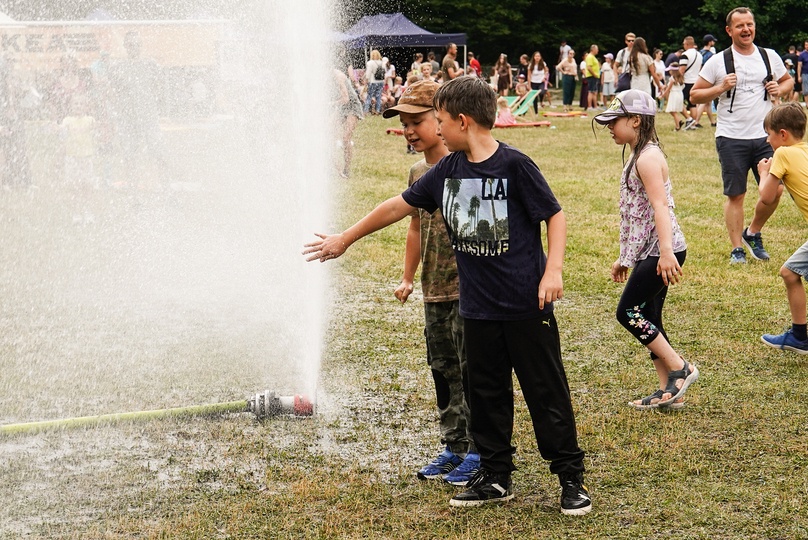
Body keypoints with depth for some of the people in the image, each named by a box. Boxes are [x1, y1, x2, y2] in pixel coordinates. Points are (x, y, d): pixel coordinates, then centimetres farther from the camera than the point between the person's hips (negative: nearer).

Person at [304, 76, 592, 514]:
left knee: (546, 392, 1)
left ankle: (572, 478, 10)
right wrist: (345, 239, 20)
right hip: (478, 307, 6)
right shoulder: (447, 170, 6)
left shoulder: (514, 165, -12)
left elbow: (554, 215, -8)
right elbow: (399, 205, 15)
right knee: (486, 394, 13)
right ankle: (495, 476, 25)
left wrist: (553, 269, -19)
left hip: (526, 305, -6)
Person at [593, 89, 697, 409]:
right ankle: (669, 391, 14)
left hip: (661, 252, -10)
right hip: (645, 252, 10)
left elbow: (660, 206, -25)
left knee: (628, 312, -9)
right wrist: (625, 259, 26)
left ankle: (680, 369, -1)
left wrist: (666, 252, -35)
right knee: (647, 320, 10)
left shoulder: (648, 158, -14)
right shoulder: (638, 157, 18)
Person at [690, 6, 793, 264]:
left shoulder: (770, 57, 6)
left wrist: (780, 90, -1)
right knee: (735, 195, 2)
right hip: (731, 139, -2)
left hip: (764, 136, 3)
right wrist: (720, 88, -15)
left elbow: (788, 80, 22)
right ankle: (737, 249, 13)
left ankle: (753, 234, 23)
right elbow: (695, 95, 1)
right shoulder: (718, 61, -2)